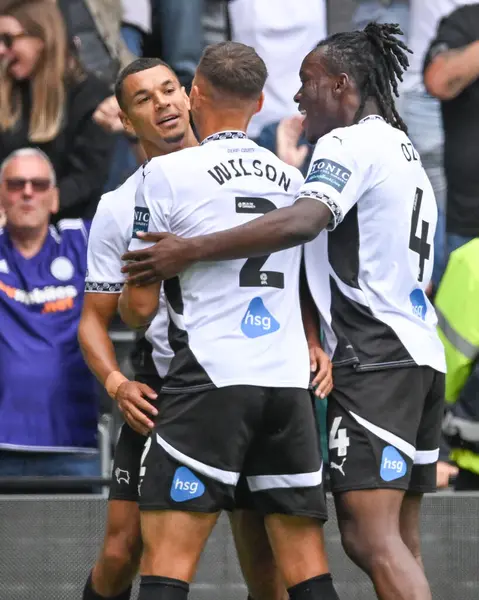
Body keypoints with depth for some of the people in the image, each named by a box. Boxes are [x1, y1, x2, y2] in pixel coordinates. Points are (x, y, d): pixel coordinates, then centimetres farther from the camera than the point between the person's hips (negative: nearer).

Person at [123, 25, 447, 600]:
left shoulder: (351, 142, -7)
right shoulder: (406, 154, 24)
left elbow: (302, 222, -24)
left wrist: (191, 250, -23)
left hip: (375, 358, -10)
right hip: (421, 358, 10)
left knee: (371, 537, -17)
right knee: (398, 544, 9)